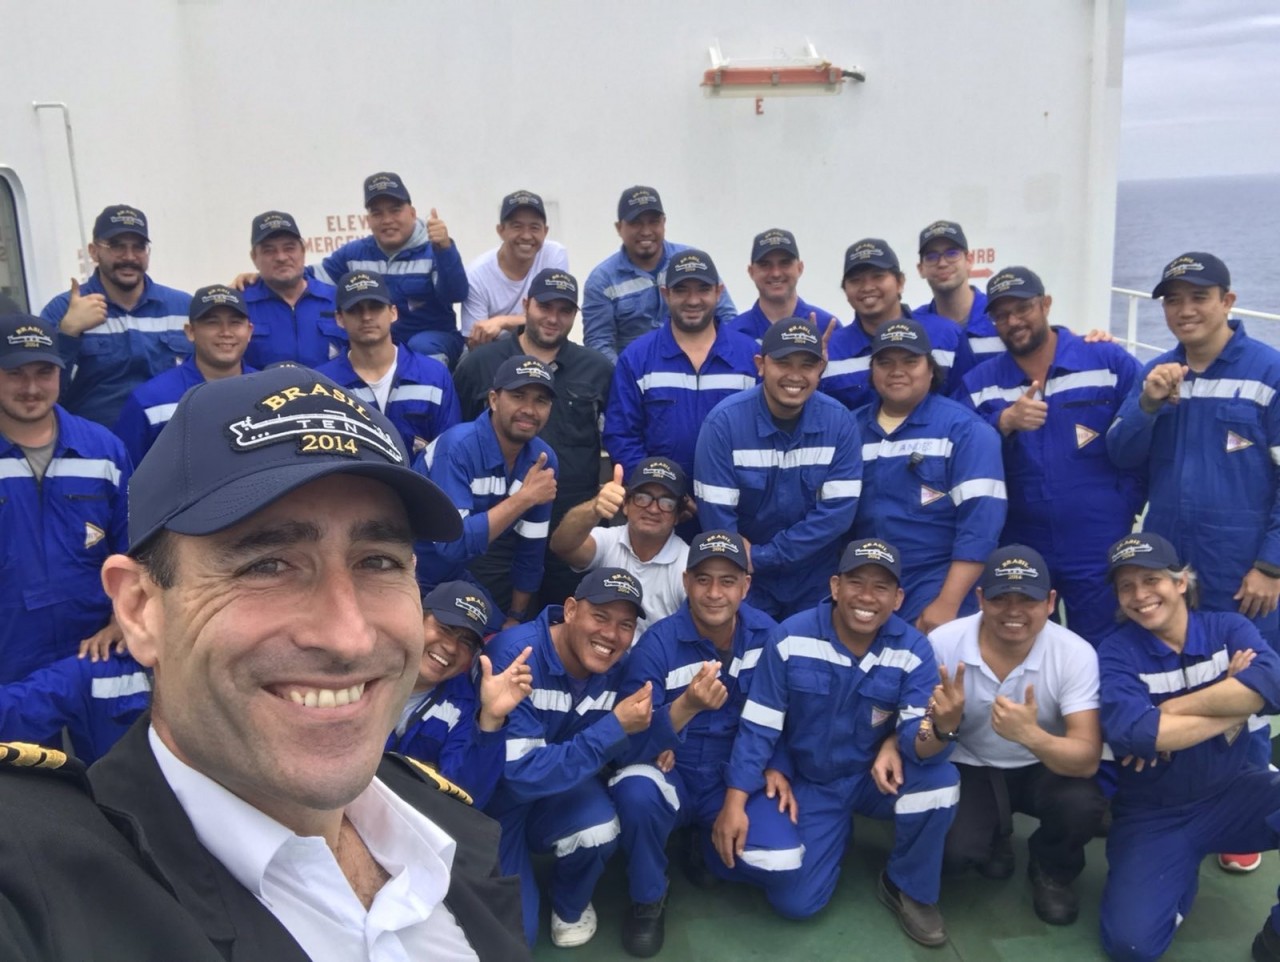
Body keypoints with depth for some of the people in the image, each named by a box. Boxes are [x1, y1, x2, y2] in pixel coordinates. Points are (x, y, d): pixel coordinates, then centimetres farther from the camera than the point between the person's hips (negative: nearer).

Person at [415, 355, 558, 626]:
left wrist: (514, 619, 5)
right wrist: (524, 497, -32)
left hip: (458, 577, 6)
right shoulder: (457, 447, -26)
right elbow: (452, 543, -34)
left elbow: (531, 549, 1)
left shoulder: (542, 458, -8)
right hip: (407, 580, -6)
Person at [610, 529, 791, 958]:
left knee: (782, 865, -21)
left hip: (737, 780, 2)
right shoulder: (658, 641, -18)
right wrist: (686, 705, -40)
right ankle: (648, 898, -6)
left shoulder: (768, 634, -7)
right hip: (673, 777, -2)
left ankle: (708, 846, 14)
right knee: (636, 789, -36)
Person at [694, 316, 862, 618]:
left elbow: (838, 511, -14)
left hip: (815, 581, 2)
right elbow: (716, 517, -16)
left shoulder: (839, 422, -10)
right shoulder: (724, 421, -16)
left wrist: (760, 557, -17)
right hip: (744, 581, -2)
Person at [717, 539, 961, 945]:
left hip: (874, 778, 1)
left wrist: (942, 727, -50)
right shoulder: (791, 639, -19)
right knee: (793, 902, -10)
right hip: (807, 784, 0)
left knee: (940, 778, -30)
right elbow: (757, 727, -13)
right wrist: (734, 805, -18)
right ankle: (836, 831, 24)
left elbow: (918, 740, -24)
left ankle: (909, 889, -2)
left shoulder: (913, 650, -16)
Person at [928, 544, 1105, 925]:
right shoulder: (943, 643, -21)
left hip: (1044, 768, 0)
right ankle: (995, 836, 15)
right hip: (969, 768, 0)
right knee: (954, 851, -26)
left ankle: (1051, 870, 6)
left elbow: (1087, 759, -28)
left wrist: (1031, 735, -50)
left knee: (1082, 804, -32)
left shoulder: (1075, 654, -22)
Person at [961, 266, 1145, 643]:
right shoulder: (978, 383, 5)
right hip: (1016, 555, 2)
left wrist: (1122, 509, -7)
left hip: (1098, 554, -2)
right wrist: (1005, 422, -21)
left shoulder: (1111, 363, -1)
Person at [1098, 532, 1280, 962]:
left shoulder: (1228, 628, -2)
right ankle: (1182, 871, 15)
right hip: (1152, 815, -2)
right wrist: (1233, 708, -20)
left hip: (1234, 794, 2)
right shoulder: (1116, 651, -9)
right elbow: (1129, 732, -28)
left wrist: (1172, 709, -25)